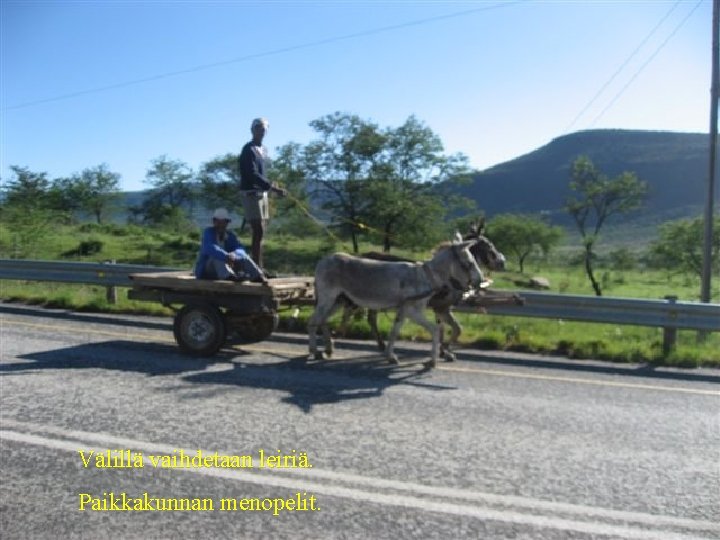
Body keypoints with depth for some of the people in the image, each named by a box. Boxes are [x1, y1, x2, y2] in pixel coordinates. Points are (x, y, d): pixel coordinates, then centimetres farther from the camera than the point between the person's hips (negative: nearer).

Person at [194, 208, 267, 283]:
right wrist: (226, 256, -51)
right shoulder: (208, 232, -12)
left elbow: (240, 250, -14)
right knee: (216, 256, -34)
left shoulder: (230, 235, 4)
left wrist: (233, 255, -38)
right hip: (205, 270, -5)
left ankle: (257, 276, -37)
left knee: (243, 257, -13)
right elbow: (210, 249, -34)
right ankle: (230, 276, -62)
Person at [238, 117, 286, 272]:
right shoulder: (249, 150, -11)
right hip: (251, 193, -9)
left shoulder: (262, 150, 16)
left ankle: (259, 268, 13)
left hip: (262, 193, 9)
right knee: (258, 232, -13)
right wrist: (273, 187, -27)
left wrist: (271, 185, 6)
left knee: (260, 233, 9)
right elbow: (253, 175, -22)